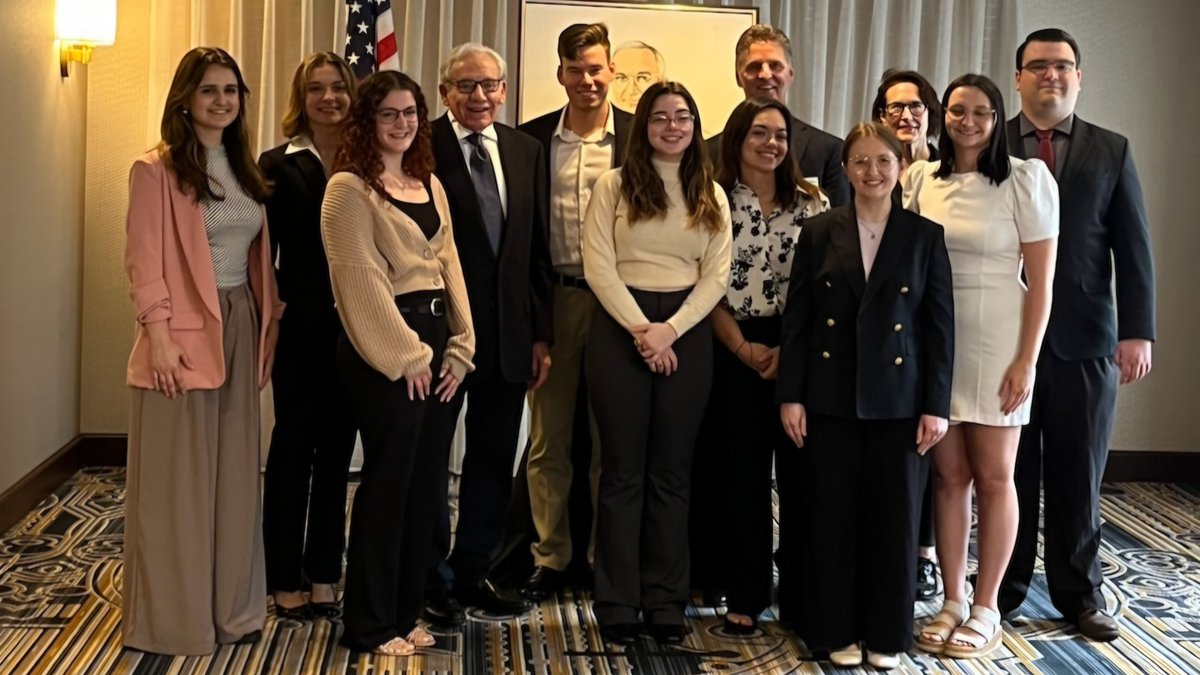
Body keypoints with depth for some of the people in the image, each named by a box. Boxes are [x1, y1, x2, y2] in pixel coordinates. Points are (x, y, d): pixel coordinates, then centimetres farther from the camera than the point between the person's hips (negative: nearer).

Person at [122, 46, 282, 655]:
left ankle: (231, 606, 23)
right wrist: (159, 336, -17)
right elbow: (144, 262, -11)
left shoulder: (245, 170, 13)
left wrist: (265, 327, 8)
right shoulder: (156, 169, -7)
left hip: (240, 330, 6)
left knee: (234, 474, 11)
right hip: (185, 333, -6)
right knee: (177, 480, 2)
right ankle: (174, 615, 13)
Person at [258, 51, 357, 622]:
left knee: (336, 453, 11)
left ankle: (324, 577, 21)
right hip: (301, 328, -2)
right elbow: (263, 255, -1)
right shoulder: (278, 166, -1)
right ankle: (285, 581, 16)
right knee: (293, 450, 5)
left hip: (355, 330, 2)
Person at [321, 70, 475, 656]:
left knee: (426, 484, 10)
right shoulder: (350, 188, -6)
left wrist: (459, 348, 4)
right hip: (384, 350, -7)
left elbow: (449, 264, 13)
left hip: (436, 343, 7)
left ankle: (405, 612, 23)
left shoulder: (430, 184, 16)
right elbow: (361, 280, -12)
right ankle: (370, 625, 12)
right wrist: (405, 355, -14)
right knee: (388, 483, -1)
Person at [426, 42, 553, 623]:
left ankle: (472, 570, 28)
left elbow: (539, 248, 9)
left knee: (494, 459, 13)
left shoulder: (526, 151, 8)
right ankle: (432, 578, 23)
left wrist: (542, 333, 6)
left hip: (509, 333, 5)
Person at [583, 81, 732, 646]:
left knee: (672, 470, 6)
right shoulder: (613, 185, 3)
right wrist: (640, 329, -13)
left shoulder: (711, 195, 10)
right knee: (623, 468, 2)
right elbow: (598, 266, -5)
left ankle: (666, 602, 14)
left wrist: (670, 329, -11)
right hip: (620, 328, -2)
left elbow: (716, 276, 3)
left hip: (688, 333, 2)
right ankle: (617, 604, 9)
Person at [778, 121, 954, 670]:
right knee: (831, 518, 5)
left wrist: (936, 405, -4)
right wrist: (790, 395, -4)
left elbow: (940, 326, 1)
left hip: (900, 403, 0)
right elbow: (796, 320, 2)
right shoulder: (818, 232, 3)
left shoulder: (925, 236, 3)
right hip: (830, 399, 0)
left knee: (894, 518, 6)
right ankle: (835, 630, 19)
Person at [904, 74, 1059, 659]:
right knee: (949, 474, 9)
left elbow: (1040, 281, -6)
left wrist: (1026, 360, -11)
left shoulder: (1025, 179, -5)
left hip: (996, 342, -3)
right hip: (934, 341, 3)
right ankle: (952, 601, 20)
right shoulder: (921, 178, 5)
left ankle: (986, 610, 17)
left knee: (992, 478, 5)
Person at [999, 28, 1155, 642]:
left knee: (1079, 476, 9)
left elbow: (1134, 249, 4)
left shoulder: (1112, 151, 7)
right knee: (1009, 474, 7)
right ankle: (1004, 589, 20)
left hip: (1085, 339, 1)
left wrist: (1137, 332, -5)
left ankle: (1079, 593, 22)